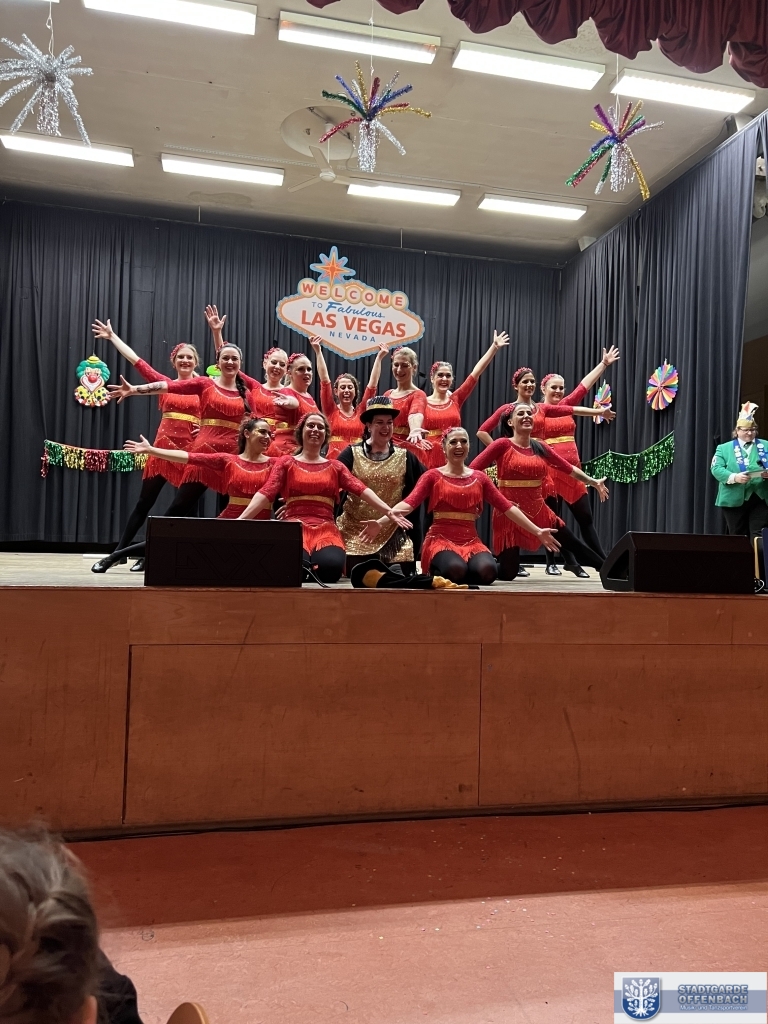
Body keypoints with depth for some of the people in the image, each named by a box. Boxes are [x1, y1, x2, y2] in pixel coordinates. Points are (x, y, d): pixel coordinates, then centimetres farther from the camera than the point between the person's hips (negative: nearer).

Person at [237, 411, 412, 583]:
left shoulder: (335, 466, 18)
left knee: (331, 564, -33)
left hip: (326, 529, 2)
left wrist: (388, 511, -11)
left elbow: (361, 489, 4)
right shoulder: (287, 462, 13)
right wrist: (240, 520, -13)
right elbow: (266, 493, 1)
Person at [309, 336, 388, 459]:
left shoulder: (360, 411, 9)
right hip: (334, 460, -1)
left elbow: (372, 385, 5)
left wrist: (379, 357, 2)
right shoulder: (331, 410, 6)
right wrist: (318, 351, -5)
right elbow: (325, 381, 0)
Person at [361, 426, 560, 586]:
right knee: (456, 569, -35)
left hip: (471, 541, 3)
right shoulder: (433, 476, 2)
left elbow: (506, 507, 9)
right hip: (441, 540, -3)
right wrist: (381, 522, -27)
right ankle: (438, 576, 0)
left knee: (488, 570, -29)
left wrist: (537, 531, 3)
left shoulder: (480, 478, 12)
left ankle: (458, 580, 2)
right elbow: (409, 503, -10)